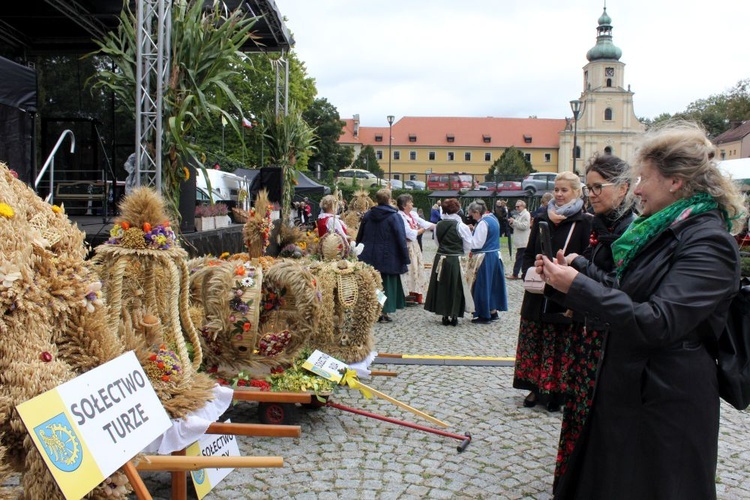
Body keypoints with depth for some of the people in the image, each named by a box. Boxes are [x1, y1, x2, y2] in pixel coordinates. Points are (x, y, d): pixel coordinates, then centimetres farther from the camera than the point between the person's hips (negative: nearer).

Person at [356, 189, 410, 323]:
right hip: (388, 257, -4)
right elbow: (401, 239, -13)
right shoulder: (394, 217, -11)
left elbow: (359, 236, 11)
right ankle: (384, 313, 6)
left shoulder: (367, 215, 4)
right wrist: (405, 258, -8)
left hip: (369, 257, 4)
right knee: (387, 283, 6)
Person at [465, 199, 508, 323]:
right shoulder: (493, 218, 10)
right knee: (493, 284, 16)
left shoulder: (483, 223, -19)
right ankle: (493, 311, 25)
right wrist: (475, 231, 9)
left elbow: (477, 244, -19)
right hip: (495, 255, 10)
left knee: (482, 285, 0)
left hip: (484, 258, -10)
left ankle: (484, 315, 7)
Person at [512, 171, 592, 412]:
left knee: (560, 346, 4)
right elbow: (529, 253, 13)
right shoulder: (542, 219, 10)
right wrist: (529, 273, -4)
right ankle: (535, 388, 22)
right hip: (537, 295, 5)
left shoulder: (584, 222, -4)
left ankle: (556, 392, 17)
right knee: (533, 342, 9)